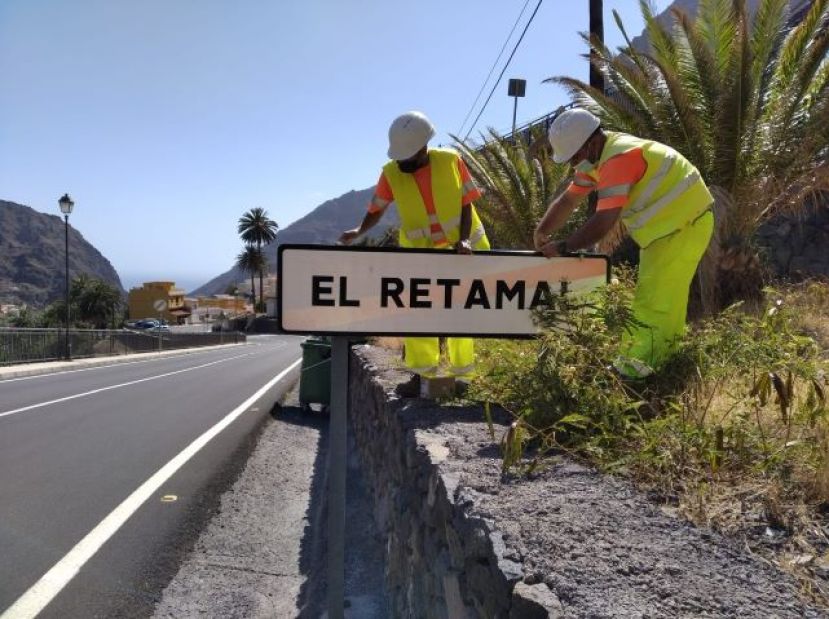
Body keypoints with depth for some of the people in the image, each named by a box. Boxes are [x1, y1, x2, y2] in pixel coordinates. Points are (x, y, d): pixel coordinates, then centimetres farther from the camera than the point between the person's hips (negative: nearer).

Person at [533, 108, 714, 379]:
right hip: (668, 224, 10)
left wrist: (562, 247, -26)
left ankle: (635, 366, -4)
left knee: (653, 299, -9)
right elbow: (568, 199, 5)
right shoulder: (596, 155, 2)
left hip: (685, 224, -10)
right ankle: (665, 348, 35)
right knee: (665, 294, 21)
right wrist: (541, 233, -6)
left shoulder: (619, 158, -30)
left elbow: (603, 222, -34)